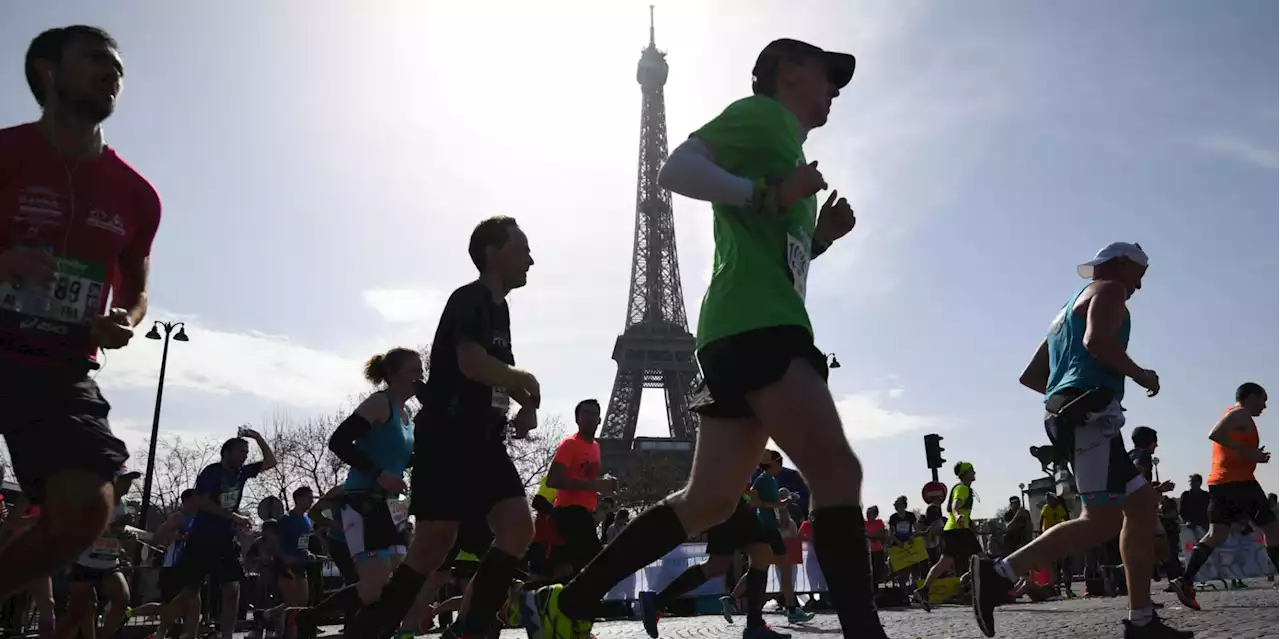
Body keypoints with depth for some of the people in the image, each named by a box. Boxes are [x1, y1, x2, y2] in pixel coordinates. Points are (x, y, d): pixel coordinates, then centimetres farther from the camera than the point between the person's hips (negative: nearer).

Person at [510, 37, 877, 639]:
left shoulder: (784, 143, 32)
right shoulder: (761, 113, 5)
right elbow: (677, 169, -10)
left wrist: (820, 236, 19)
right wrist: (769, 194, -14)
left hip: (749, 328, 10)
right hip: (757, 324, -10)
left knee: (707, 502, 6)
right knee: (838, 471, -17)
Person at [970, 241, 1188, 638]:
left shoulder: (1071, 308, 32)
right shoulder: (1108, 290, 5)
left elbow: (1029, 376, 30)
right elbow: (1097, 340, -18)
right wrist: (1139, 374, -4)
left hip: (1069, 416, 11)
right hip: (1091, 415, -11)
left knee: (1142, 503, 11)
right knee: (1103, 520, -18)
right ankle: (999, 574, -24)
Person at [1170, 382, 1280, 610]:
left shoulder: (1233, 415, 27)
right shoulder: (1241, 414, -5)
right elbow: (1215, 434, -23)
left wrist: (1254, 457, 23)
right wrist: (1248, 452, -21)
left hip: (1219, 482, 9)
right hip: (1238, 481, -9)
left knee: (1216, 535, 0)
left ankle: (1185, 581, -14)